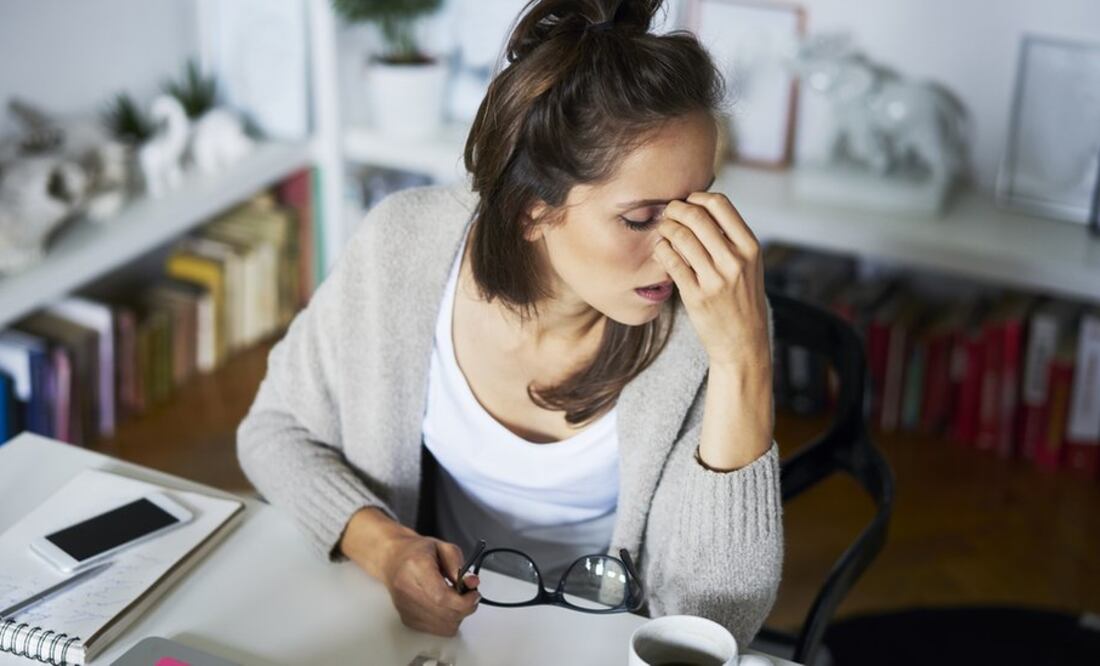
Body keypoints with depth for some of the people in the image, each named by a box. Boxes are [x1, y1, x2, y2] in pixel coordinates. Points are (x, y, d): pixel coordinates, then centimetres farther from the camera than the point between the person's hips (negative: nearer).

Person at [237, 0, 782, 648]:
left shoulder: (705, 315, -21)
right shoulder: (402, 247, -16)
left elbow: (715, 620, -24)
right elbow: (276, 429, 0)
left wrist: (744, 358, -33)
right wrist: (377, 543, -19)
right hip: (433, 620, 2)